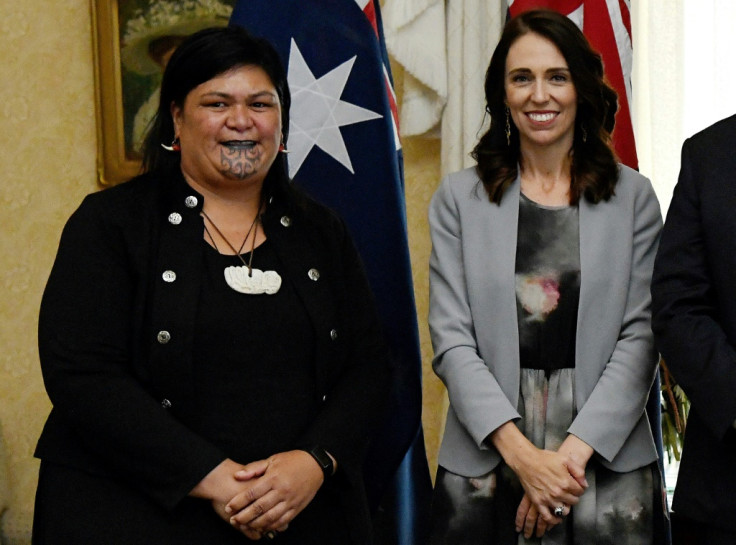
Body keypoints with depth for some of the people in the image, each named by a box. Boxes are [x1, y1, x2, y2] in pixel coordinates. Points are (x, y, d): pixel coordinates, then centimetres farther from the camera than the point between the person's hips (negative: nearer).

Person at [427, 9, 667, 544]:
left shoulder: (632, 195, 5)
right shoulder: (459, 197, 4)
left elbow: (640, 335, -1)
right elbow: (452, 341, -2)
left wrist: (576, 449, -12)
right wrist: (521, 453, -12)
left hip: (607, 456, 0)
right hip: (485, 461, 0)